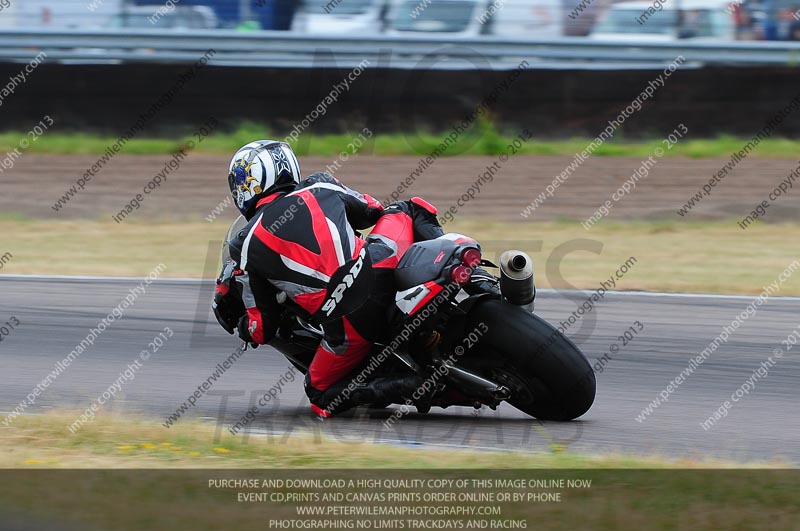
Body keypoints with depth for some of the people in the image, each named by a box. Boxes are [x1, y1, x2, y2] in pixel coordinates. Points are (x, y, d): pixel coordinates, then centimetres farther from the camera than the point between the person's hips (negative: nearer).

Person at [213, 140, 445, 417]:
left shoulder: (246, 246, 12)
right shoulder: (320, 187, 18)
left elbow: (262, 330, 15)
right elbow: (373, 212, 39)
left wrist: (241, 326, 38)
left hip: (349, 319, -4)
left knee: (321, 395, 20)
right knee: (407, 208, 34)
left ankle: (407, 387, -7)